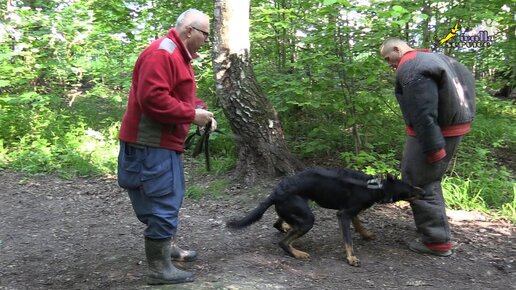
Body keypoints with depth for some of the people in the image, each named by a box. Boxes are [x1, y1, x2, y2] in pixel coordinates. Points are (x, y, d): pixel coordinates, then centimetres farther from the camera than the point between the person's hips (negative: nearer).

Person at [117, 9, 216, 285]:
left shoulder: (178, 55, 17)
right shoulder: (162, 53, -18)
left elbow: (182, 95, 24)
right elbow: (153, 99, -28)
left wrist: (201, 109, 5)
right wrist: (193, 114, -21)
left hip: (163, 142, 11)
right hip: (152, 144, -11)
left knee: (170, 198, 22)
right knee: (163, 203, -6)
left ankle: (167, 246, 38)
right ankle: (158, 268, 5)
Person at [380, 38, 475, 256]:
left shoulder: (410, 68, -17)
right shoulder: (431, 57, 16)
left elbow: (423, 112, -25)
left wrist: (432, 146, -24)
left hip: (432, 133, -10)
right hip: (452, 127, 10)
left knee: (418, 184, -2)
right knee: (429, 180, 22)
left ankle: (437, 242, 4)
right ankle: (435, 227, 34)